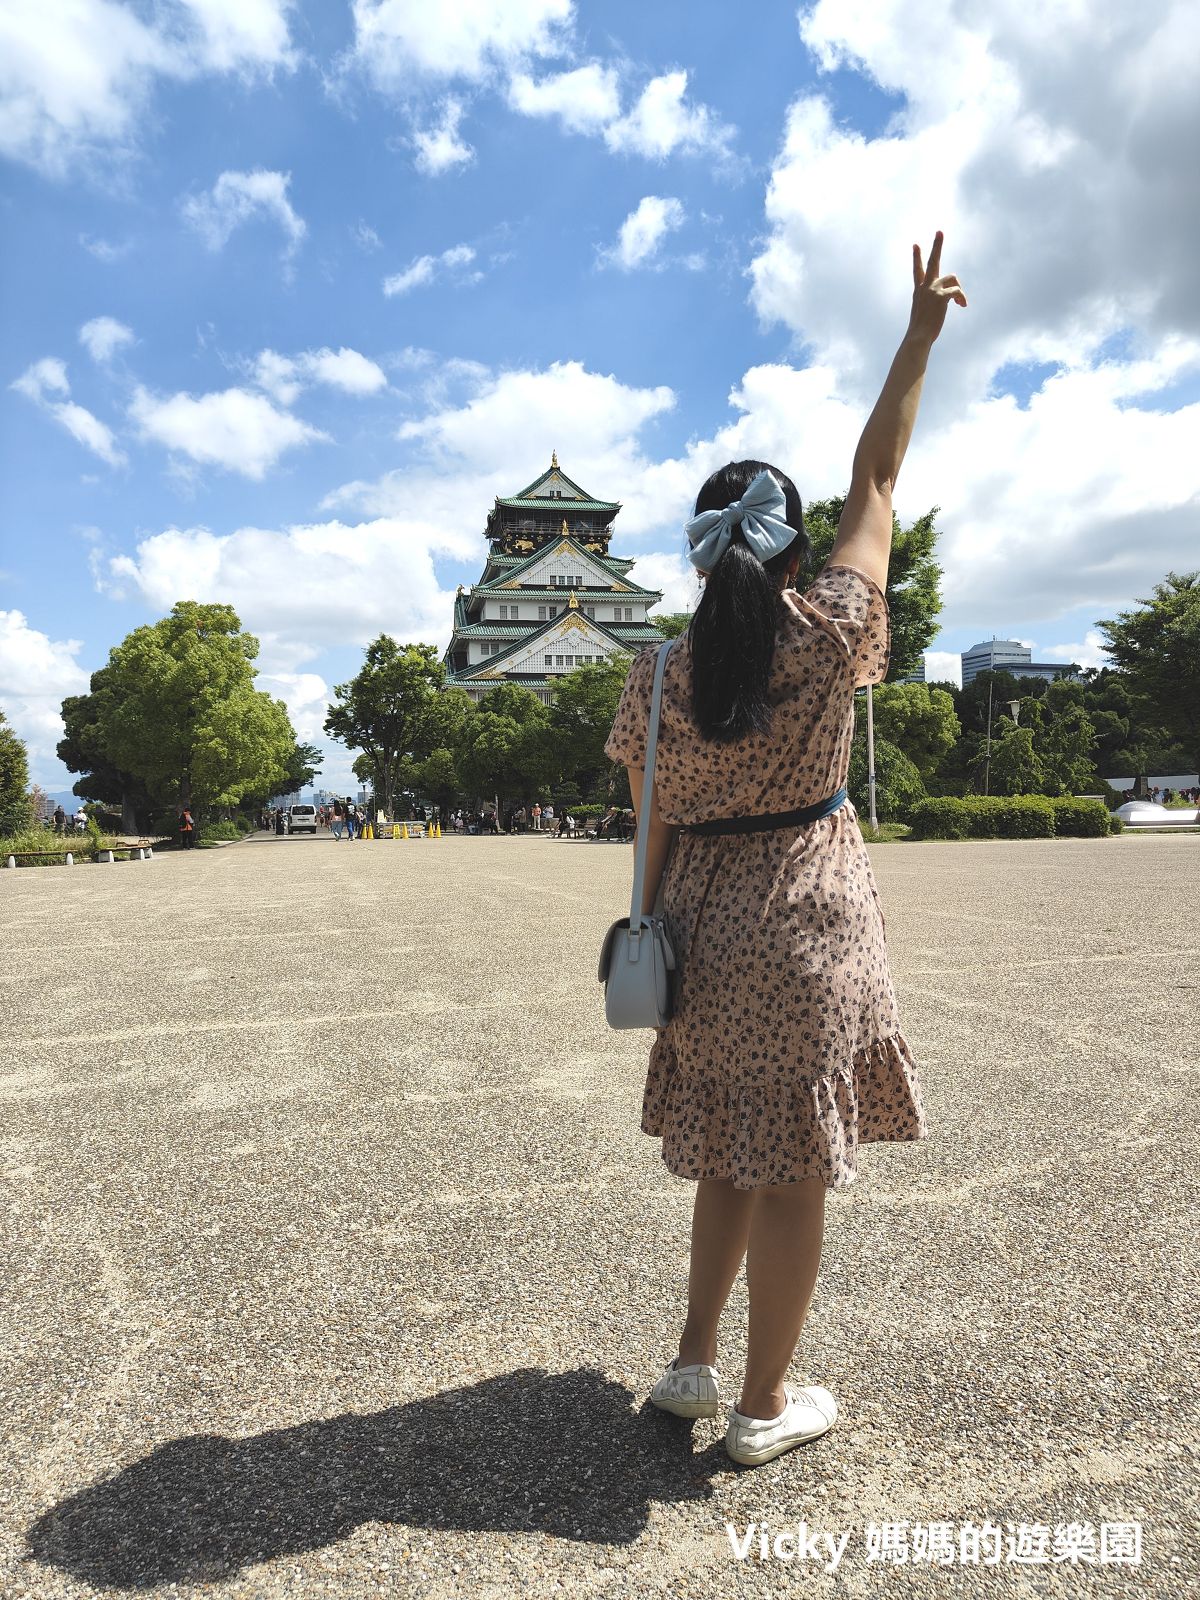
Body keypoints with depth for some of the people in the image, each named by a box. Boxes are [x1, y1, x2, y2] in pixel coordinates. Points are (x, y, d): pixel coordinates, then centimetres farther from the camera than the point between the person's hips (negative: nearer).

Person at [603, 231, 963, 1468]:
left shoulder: (660, 677, -3)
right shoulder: (827, 631, -9)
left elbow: (656, 831, 1)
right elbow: (877, 475, 2)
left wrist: (660, 939, 11)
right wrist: (921, 329, 12)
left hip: (706, 922, 4)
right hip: (806, 915, -3)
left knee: (731, 1152, 21)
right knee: (792, 1163, 8)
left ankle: (694, 1363, 31)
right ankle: (764, 1406, 23)